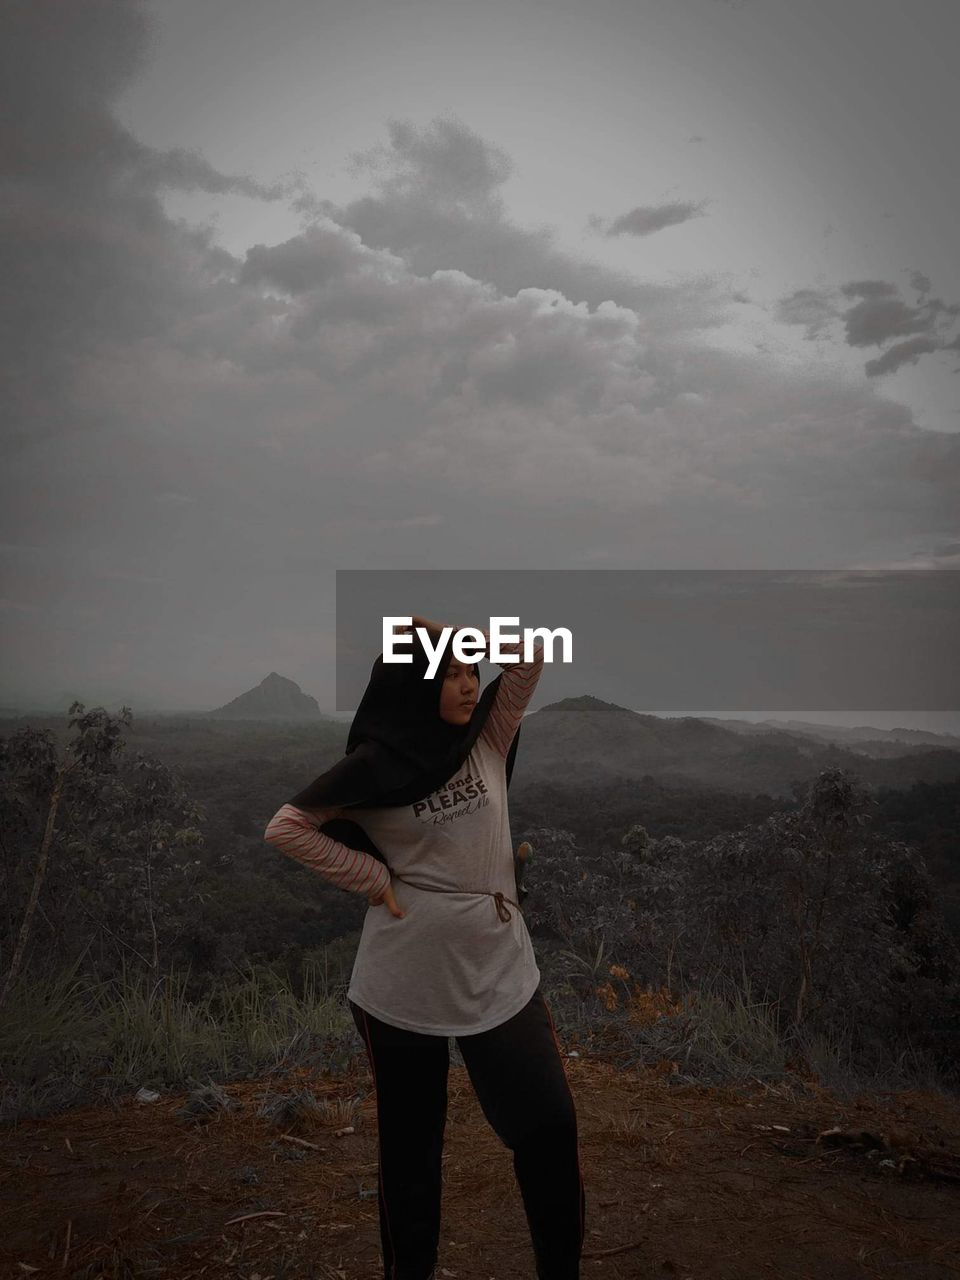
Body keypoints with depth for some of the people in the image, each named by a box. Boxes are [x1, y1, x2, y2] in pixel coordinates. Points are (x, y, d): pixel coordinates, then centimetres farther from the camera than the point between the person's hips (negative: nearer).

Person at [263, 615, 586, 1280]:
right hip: (403, 984, -3)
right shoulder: (376, 764, -9)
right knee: (410, 1140, 14)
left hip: (499, 973, 3)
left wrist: (441, 631, -11)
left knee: (550, 1126, 3)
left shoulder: (488, 737, 1)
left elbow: (531, 650, -8)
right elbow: (286, 827, -6)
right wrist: (375, 878, -9)